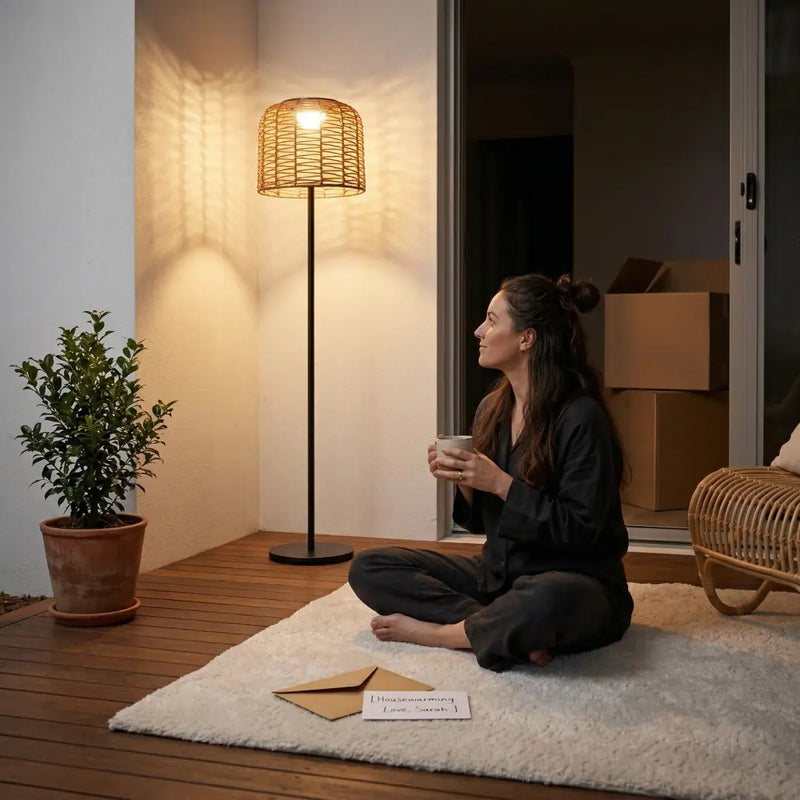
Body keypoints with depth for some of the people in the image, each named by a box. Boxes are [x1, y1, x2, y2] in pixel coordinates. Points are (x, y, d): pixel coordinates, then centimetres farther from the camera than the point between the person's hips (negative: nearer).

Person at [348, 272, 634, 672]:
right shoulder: (491, 408, 6)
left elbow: (580, 529, -18)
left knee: (547, 603, -44)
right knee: (368, 567, -5)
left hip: (577, 583, -7)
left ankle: (438, 631, -15)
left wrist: (502, 483, -21)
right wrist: (464, 483, -10)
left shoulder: (581, 417, -16)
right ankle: (510, 633, -18)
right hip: (498, 575, 8)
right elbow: (482, 521, 11)